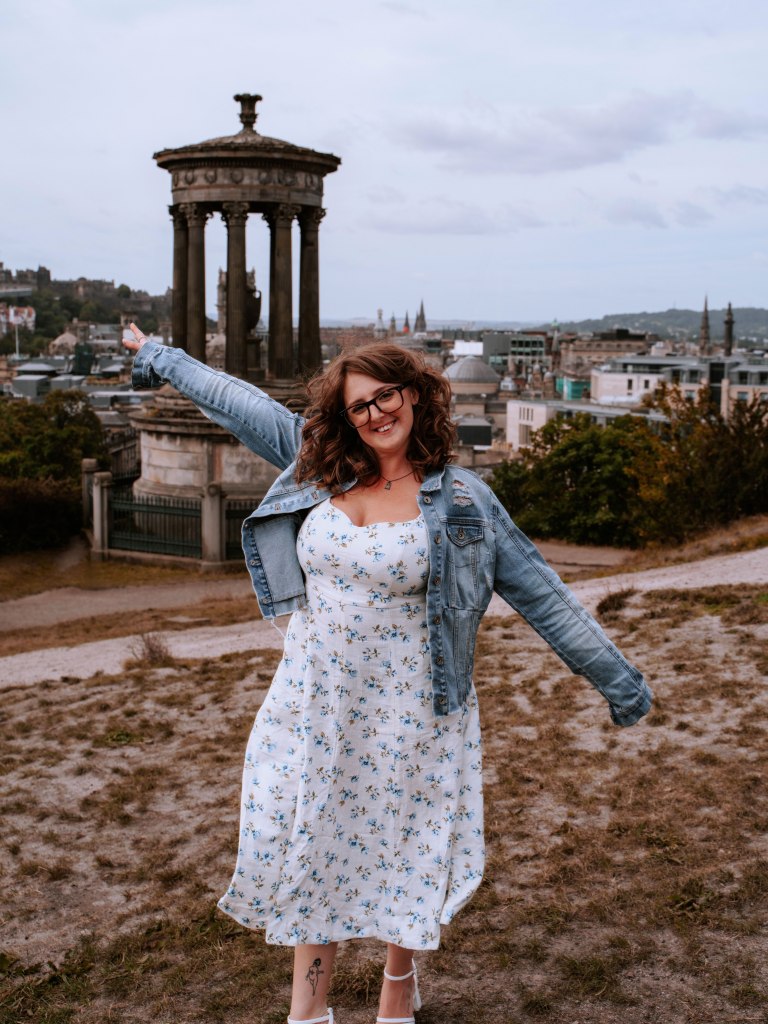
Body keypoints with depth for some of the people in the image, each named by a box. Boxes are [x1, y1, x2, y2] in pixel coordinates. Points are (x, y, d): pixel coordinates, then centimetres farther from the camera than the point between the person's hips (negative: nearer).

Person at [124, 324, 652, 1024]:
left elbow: (542, 595, -5)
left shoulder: (462, 501, -8)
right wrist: (163, 359, 25)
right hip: (313, 704, 3)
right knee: (308, 848, 11)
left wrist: (618, 681, -3)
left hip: (407, 713, -3)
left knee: (404, 852, 11)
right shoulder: (321, 467, 2)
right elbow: (242, 405, 13)